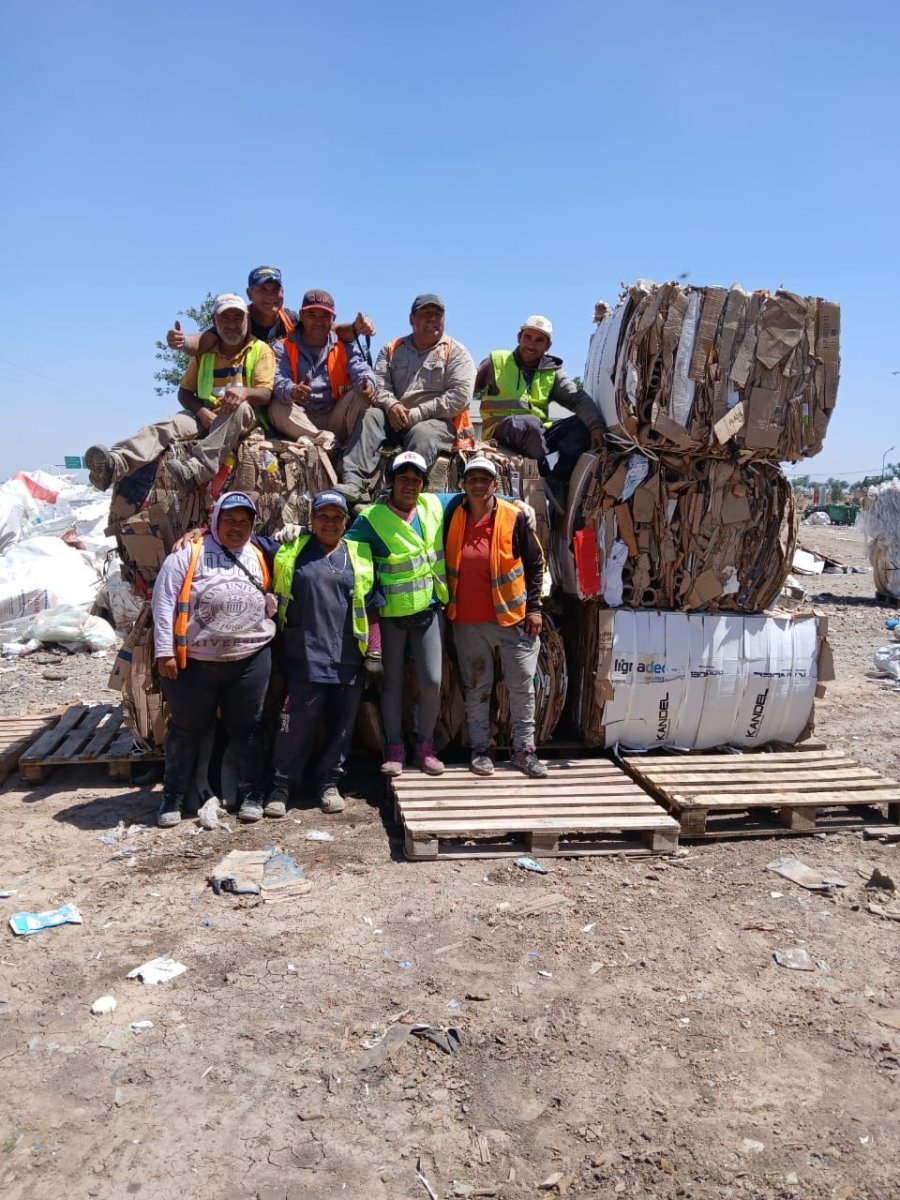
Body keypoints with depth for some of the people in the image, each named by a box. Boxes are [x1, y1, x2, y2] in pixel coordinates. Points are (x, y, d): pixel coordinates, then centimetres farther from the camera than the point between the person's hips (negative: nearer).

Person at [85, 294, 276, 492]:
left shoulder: (260, 349, 4)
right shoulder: (204, 351, 15)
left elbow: (265, 394, -6)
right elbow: (184, 392, 13)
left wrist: (244, 391, -31)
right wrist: (201, 412, -10)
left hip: (246, 416, -3)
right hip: (206, 414, 3)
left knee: (240, 408, -39)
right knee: (167, 425, -25)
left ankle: (195, 470, -57)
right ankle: (114, 463, -51)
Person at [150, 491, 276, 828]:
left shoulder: (258, 557, 11)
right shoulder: (189, 552, -4)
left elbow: (272, 603, 22)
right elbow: (164, 601, -8)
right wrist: (165, 651, -13)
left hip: (250, 659, 3)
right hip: (194, 662, -3)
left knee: (245, 728, 11)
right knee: (186, 729, 9)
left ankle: (251, 794, 24)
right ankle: (173, 796, 23)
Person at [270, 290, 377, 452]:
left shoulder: (345, 347, 12)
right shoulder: (285, 348, 7)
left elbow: (361, 370, -9)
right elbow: (279, 380, -12)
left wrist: (367, 383, -36)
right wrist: (292, 391, -39)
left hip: (336, 420, 1)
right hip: (301, 423, 0)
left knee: (359, 395, -22)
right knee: (277, 408, -29)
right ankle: (331, 443, -38)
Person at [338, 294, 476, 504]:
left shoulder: (456, 352, 7)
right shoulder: (392, 349, 20)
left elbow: (460, 396, -6)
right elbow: (379, 384, 9)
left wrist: (417, 413, -12)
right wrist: (390, 405, -15)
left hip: (439, 421, -3)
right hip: (396, 419, 3)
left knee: (422, 433, -35)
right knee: (371, 417, -24)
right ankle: (355, 483, -38)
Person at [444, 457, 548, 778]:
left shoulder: (514, 518, -5)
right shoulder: (453, 517, 1)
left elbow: (535, 564, 0)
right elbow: (444, 563, 11)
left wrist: (534, 607, -4)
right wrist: (447, 604, 7)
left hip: (512, 617, -1)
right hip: (467, 621, 2)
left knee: (522, 685, 4)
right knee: (476, 688, 10)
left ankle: (524, 749, 15)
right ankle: (480, 749, 20)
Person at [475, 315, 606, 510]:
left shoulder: (552, 372, 16)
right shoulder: (496, 362, 10)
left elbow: (578, 398, 0)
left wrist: (596, 425, -19)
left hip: (537, 434, 4)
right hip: (501, 432, -4)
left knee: (582, 425, -18)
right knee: (530, 423, -36)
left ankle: (556, 481, -29)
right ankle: (548, 482, -29)